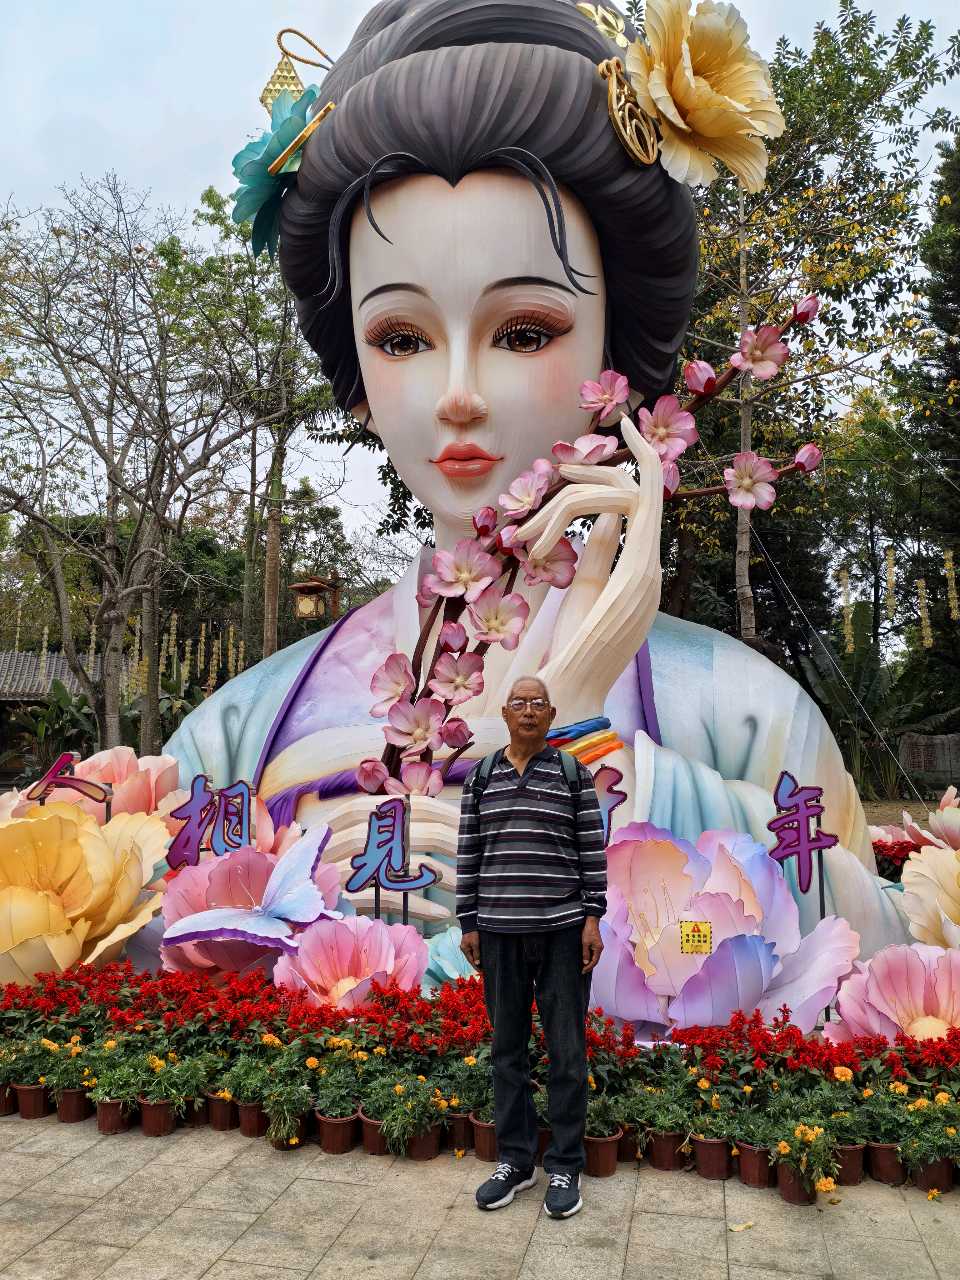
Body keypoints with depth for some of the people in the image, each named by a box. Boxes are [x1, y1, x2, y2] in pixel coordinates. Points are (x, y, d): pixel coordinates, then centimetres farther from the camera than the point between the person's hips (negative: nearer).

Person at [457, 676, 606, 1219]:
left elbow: (593, 850, -1)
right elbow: (469, 853, 7)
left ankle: (565, 1167, 19)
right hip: (500, 930, 2)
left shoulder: (574, 774, 0)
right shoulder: (481, 778, 6)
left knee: (567, 1050, 5)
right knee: (507, 1048, 11)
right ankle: (515, 1161, 25)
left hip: (564, 929, -2)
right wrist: (469, 923, 4)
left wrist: (593, 918, -6)